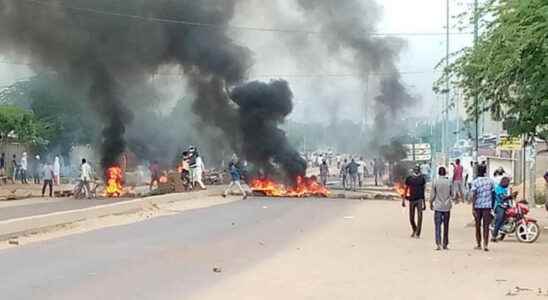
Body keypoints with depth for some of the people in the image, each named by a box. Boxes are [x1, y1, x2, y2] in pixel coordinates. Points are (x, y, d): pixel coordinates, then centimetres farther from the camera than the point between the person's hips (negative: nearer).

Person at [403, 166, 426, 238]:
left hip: (419, 199, -1)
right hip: (412, 199, 1)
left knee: (419, 217, -12)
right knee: (411, 218, 5)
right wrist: (403, 200, 0)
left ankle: (418, 233, -8)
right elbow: (406, 190, 8)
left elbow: (423, 191, 12)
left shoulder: (422, 179, 6)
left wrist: (424, 203, 13)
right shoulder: (409, 179, 4)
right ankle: (414, 230, 32)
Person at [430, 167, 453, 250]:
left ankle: (438, 244, -15)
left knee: (438, 226, -3)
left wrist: (431, 203, 9)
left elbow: (432, 195, -4)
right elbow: (452, 194, 6)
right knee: (446, 226, 10)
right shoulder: (449, 182, -2)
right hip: (447, 207, 2)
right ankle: (445, 244, 15)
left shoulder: (435, 182, -6)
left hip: (438, 207, -2)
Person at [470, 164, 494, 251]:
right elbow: (493, 193, 5)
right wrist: (492, 206, 15)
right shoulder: (490, 181, 2)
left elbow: (474, 195, -11)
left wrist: (473, 208, -11)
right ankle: (486, 245, -9)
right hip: (487, 206, 1)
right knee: (486, 226, 1)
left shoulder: (475, 182, -6)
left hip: (478, 206, -1)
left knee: (478, 226, 12)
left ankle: (478, 244, 18)